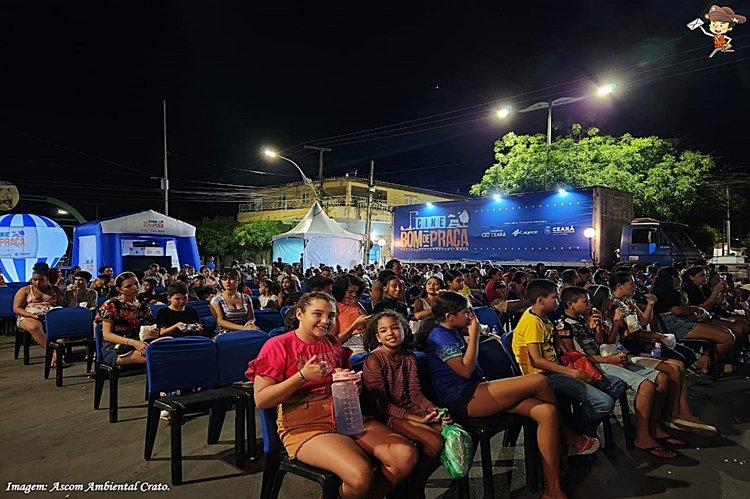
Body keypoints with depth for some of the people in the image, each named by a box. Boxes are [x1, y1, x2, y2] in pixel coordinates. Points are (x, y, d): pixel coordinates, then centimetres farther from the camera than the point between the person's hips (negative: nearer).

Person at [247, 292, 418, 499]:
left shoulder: (333, 343, 14)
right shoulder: (278, 346, -3)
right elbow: (261, 400, -8)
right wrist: (302, 376, -16)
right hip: (304, 424, -6)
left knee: (406, 455, -15)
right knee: (361, 474, -31)